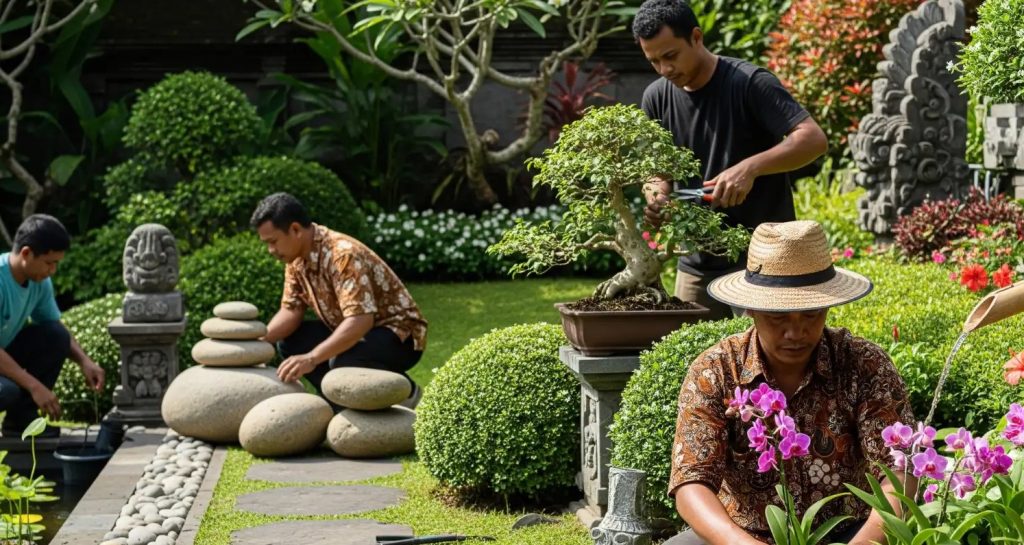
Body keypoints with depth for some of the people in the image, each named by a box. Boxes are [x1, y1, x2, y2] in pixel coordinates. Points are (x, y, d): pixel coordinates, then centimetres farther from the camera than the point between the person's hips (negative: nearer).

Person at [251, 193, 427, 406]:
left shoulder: (342, 255, -29)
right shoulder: (296, 258, -1)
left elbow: (361, 320, -38)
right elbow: (291, 310, 2)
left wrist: (311, 358, -46)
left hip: (399, 334, -9)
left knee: (344, 363, -35)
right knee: (289, 342, -1)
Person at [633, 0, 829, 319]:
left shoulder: (750, 83, -12)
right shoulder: (657, 98, 5)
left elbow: (814, 140, -18)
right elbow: (655, 170, 10)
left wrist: (750, 167, -31)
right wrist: (657, 198, -14)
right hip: (697, 266, 5)